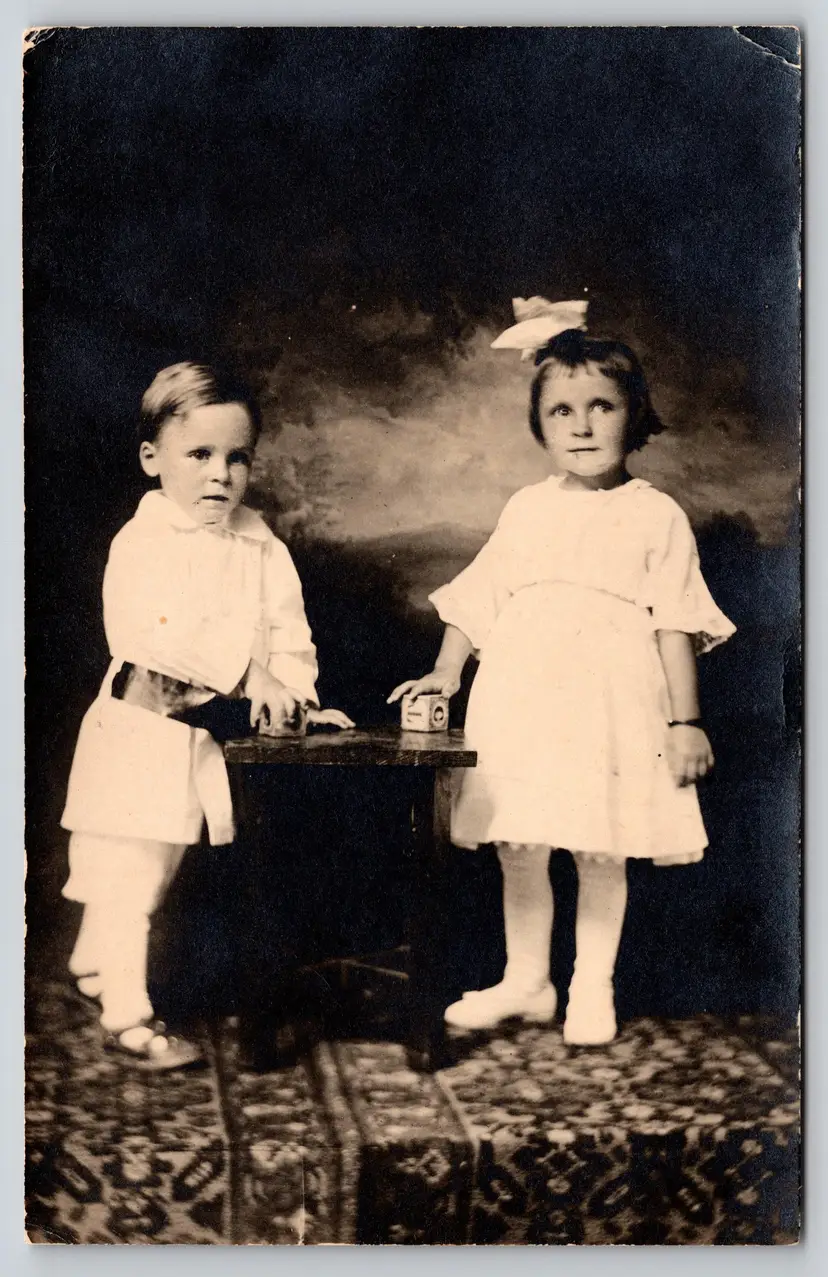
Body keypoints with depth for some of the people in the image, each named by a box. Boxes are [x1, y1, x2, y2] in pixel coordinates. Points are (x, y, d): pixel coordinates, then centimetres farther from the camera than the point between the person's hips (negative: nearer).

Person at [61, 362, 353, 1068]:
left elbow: (287, 629, 5)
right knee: (129, 876, -4)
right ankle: (126, 1014, 7)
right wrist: (247, 671, -30)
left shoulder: (262, 549, 5)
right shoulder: (141, 543, -14)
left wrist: (296, 694, -12)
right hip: (140, 729, -6)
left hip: (206, 732, 7)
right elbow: (149, 633, -27)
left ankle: (94, 964, 41)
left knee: (158, 873, 20)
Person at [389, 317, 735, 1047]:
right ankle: (526, 982, 24)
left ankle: (592, 989, 20)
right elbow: (479, 597, 16)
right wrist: (447, 671, 8)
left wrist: (685, 720, -4)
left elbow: (676, 626, -1)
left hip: (612, 709, -3)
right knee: (518, 849, 7)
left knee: (601, 854, 3)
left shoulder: (656, 516, 1)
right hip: (522, 705, 3)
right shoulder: (526, 510, 11)